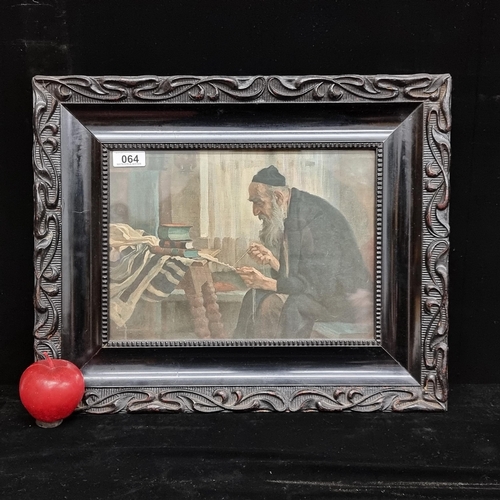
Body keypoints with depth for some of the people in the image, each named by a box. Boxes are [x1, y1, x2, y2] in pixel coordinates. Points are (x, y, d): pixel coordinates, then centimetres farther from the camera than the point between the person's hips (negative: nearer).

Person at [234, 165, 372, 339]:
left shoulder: (317, 218, -23)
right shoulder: (287, 216, 3)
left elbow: (322, 286, -26)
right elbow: (291, 272, 8)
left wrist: (267, 283, -26)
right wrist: (271, 260, -12)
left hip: (345, 298, -8)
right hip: (323, 289, 8)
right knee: (254, 297, -10)